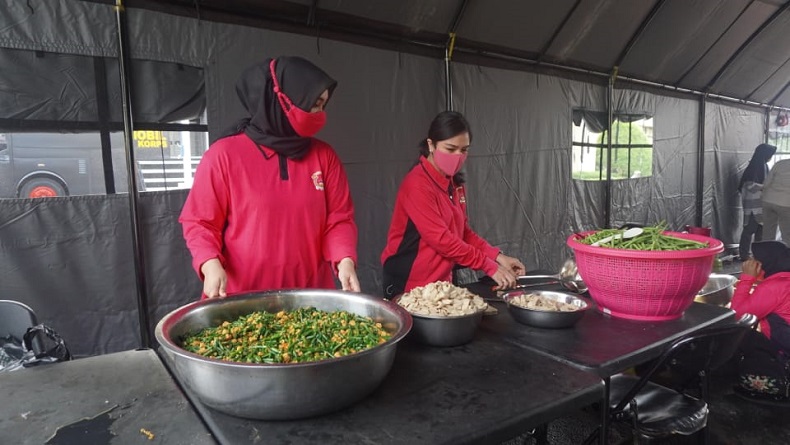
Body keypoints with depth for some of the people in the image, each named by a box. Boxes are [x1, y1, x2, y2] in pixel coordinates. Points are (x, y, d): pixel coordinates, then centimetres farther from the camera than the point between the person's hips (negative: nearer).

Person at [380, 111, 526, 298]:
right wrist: (490, 266, -23)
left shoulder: (455, 183, 6)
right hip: (409, 284, -8)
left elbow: (463, 232, 8)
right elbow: (440, 239, -24)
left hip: (441, 281, 8)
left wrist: (498, 257, -4)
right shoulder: (417, 184, -19)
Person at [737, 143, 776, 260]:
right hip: (753, 203, -9)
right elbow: (750, 185, -18)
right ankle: (744, 255, 0)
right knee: (750, 228, -6)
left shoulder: (764, 166, 13)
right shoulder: (754, 167, -14)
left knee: (761, 228, 12)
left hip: (762, 202, 9)